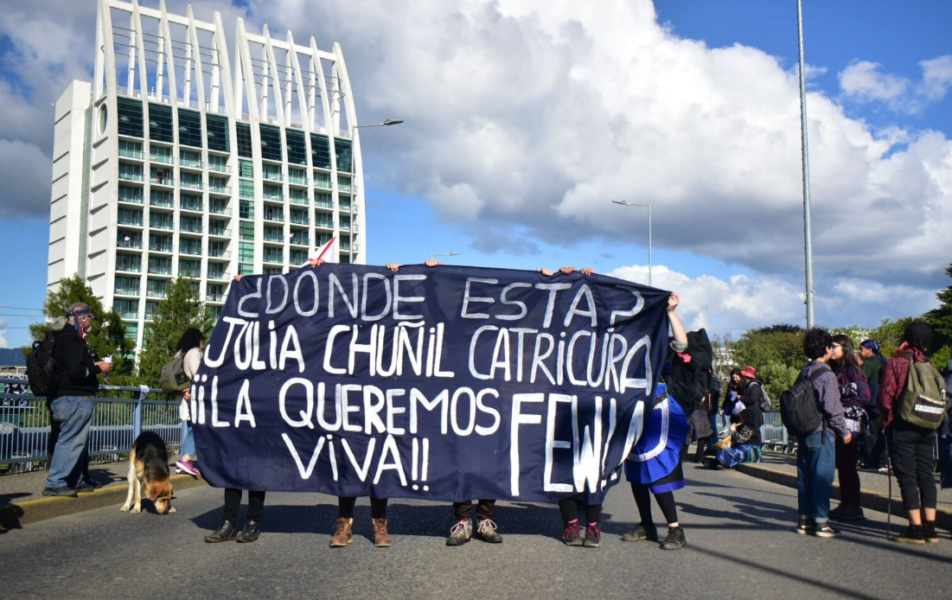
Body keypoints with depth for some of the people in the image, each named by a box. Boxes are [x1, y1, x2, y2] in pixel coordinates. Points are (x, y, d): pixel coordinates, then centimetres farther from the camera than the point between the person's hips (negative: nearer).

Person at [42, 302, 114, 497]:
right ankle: (55, 483, -6)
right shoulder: (71, 339, -16)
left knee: (78, 440, 16)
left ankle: (76, 480, 24)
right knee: (71, 440, -8)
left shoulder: (64, 337, 17)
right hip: (75, 398, -11)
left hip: (67, 398, 11)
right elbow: (75, 371, -23)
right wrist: (98, 368, -10)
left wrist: (92, 364, 15)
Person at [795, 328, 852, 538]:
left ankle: (805, 519, 17)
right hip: (822, 433, -7)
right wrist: (844, 432, -7)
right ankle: (821, 522, 0)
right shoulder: (826, 375, -13)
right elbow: (832, 408, -16)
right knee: (822, 477, -2)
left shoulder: (804, 373, 11)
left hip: (803, 432, 8)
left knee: (804, 475, 11)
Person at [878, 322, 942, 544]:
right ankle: (930, 528, 14)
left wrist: (887, 417, 4)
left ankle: (916, 529, -1)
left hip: (902, 428, -5)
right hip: (926, 428, 5)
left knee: (907, 477, -1)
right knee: (926, 476, 11)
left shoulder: (895, 363, -9)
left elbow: (885, 397, -12)